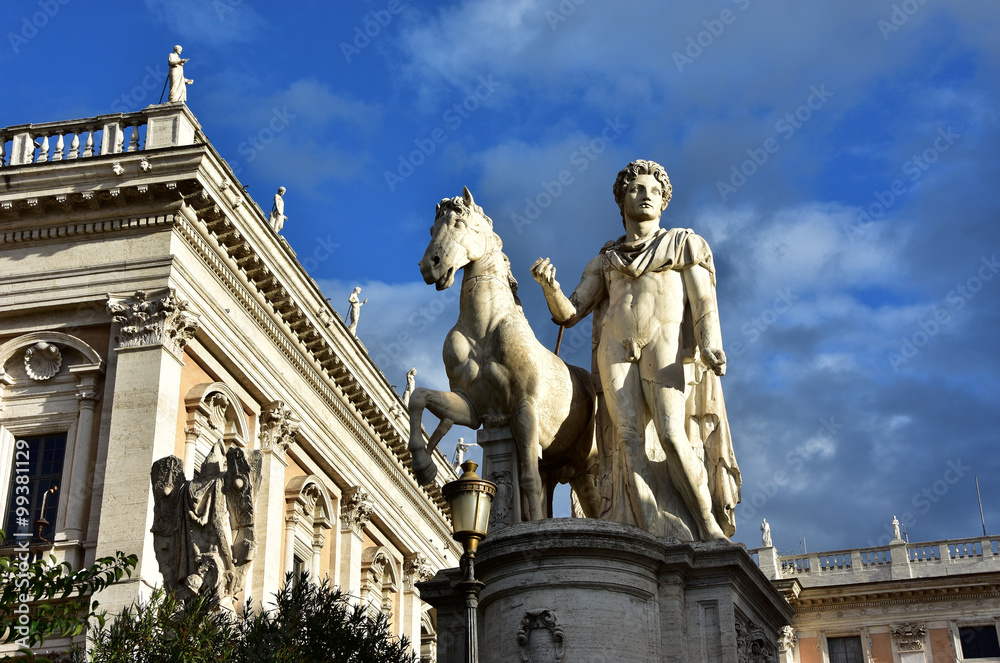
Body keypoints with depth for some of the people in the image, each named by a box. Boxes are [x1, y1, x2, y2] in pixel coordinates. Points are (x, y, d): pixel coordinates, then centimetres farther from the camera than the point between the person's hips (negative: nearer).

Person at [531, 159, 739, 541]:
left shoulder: (684, 245, 19)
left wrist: (711, 347, -14)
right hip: (616, 348, 2)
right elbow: (568, 314, 17)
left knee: (671, 435, -20)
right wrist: (549, 284, -4)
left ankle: (710, 528, -12)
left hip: (666, 341, -2)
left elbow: (704, 300, 5)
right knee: (628, 438, -15)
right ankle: (654, 541, -21)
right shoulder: (604, 262, 25)